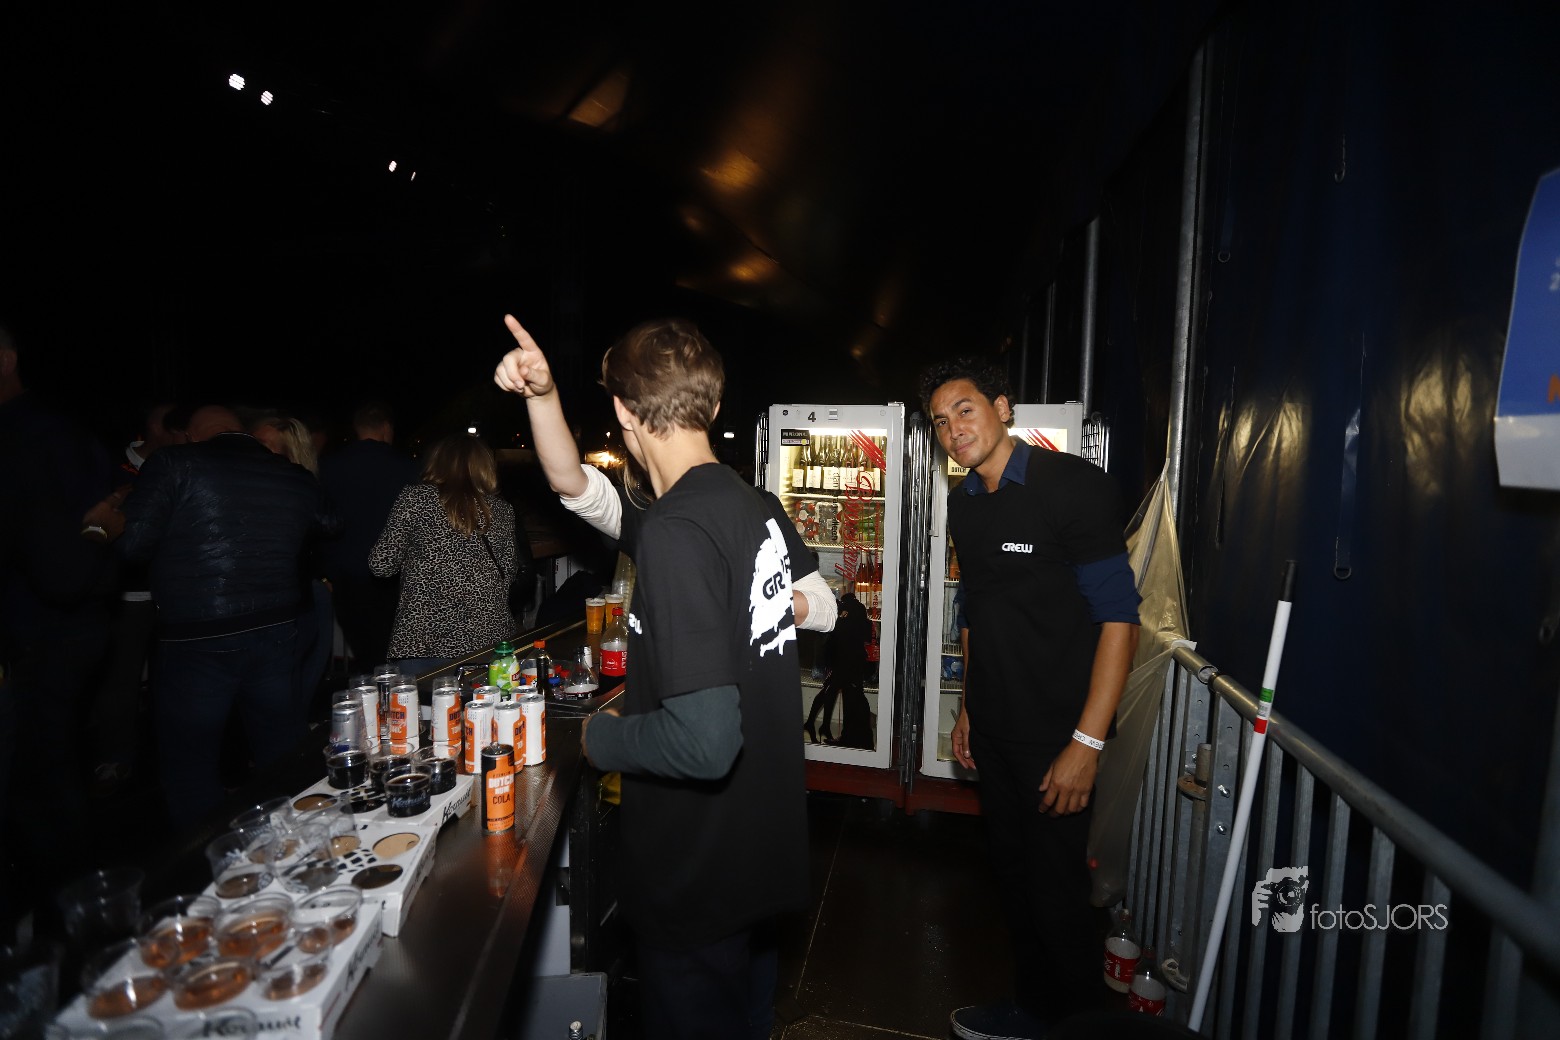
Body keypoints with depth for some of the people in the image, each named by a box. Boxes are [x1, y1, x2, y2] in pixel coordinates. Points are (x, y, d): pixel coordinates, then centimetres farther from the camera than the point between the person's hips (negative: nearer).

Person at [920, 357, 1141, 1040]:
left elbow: (1118, 617, -17)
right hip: (992, 728, 7)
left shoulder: (1074, 486, -15)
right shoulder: (963, 502, 6)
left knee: (1057, 890, 6)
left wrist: (1086, 742, -19)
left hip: (1057, 730, -6)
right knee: (1012, 874, 19)